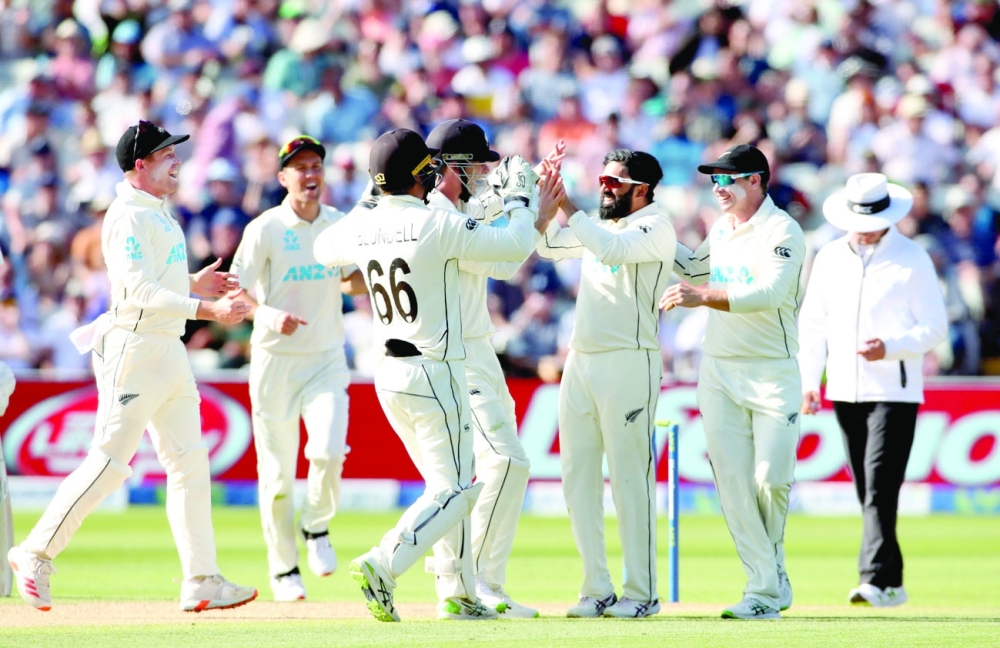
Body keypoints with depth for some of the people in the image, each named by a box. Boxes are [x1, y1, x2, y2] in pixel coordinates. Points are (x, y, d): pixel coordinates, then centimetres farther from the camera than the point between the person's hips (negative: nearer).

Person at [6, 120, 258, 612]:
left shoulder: (158, 213, 16)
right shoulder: (128, 218, -15)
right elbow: (139, 292, -25)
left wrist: (193, 284, 11)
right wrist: (206, 309, -31)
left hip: (169, 350, 10)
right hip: (134, 348, -10)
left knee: (189, 463, 5)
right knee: (110, 462, -8)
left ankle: (201, 581, 4)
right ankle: (36, 554, 3)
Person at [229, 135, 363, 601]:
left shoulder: (341, 225, 7)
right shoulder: (265, 229, -7)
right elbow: (237, 290, -12)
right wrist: (269, 314, -30)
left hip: (327, 358, 3)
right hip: (276, 360, -3)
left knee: (328, 451, -19)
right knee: (277, 470, -1)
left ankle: (316, 528, 9)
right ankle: (283, 567, 15)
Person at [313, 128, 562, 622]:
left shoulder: (364, 227, 2)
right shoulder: (437, 225, -16)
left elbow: (324, 249, 26)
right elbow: (515, 246, -11)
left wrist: (369, 202, 28)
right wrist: (518, 196, 6)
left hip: (389, 374, 8)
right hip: (434, 373, -8)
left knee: (449, 484, 18)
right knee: (453, 490, -4)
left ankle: (458, 593, 17)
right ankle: (382, 565, -23)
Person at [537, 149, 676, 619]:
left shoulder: (656, 227, -6)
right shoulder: (598, 226, 18)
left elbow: (614, 249, -23)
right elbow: (548, 245, 17)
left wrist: (567, 206, -21)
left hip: (628, 364, -8)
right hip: (580, 363, 8)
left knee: (630, 477, -7)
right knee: (578, 476, 5)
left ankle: (641, 592, -3)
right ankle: (597, 589, 9)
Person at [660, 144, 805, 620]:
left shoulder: (781, 232, -11)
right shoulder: (721, 229, 12)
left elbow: (769, 293, -27)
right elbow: (695, 269, 32)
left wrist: (703, 296, -37)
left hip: (772, 374, -6)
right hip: (718, 371, 6)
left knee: (770, 480, -7)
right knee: (732, 481, -3)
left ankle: (772, 579, 17)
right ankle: (766, 586, 0)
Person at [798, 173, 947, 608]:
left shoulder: (912, 259, -2)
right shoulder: (829, 259, 11)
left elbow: (935, 327, -3)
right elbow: (813, 325, 14)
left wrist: (891, 347, -20)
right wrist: (808, 381, 4)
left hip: (894, 390, -5)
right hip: (845, 389, 5)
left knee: (880, 486, -15)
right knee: (866, 491, 6)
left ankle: (878, 579, -20)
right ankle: (891, 583, 12)